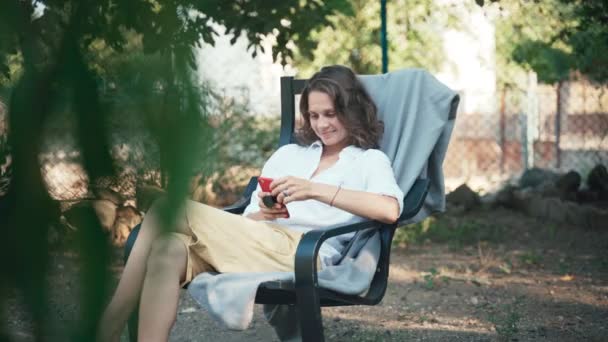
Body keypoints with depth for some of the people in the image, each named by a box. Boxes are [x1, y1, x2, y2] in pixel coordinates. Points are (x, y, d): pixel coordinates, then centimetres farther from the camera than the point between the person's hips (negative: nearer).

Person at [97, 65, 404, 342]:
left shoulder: (369, 161, 14)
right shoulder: (288, 153, 30)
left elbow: (390, 210, -10)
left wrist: (315, 190, -16)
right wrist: (262, 214, -2)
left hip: (304, 256, -5)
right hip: (255, 247, 5)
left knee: (167, 211, -21)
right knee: (168, 250, -29)